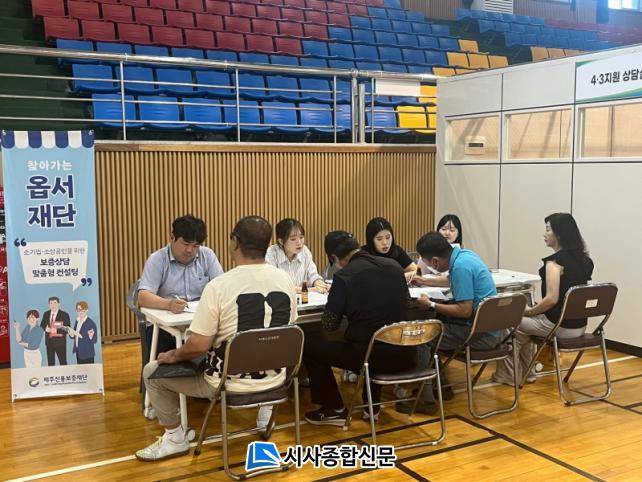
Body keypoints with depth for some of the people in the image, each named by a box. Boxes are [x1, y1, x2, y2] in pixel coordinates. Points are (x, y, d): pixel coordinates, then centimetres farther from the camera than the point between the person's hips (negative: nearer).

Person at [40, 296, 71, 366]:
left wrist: (56, 330, -25)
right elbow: (41, 326, 12)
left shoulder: (64, 315, -7)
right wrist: (45, 328, -12)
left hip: (60, 342, -5)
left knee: (63, 363, -2)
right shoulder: (46, 314, 8)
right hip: (49, 342, 5)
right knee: (50, 363, 11)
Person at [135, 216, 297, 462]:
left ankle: (175, 438, 21)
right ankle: (265, 409, 39)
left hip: (230, 383, -5)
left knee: (152, 372, 14)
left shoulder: (219, 285, -21)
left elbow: (199, 346, -18)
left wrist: (174, 355, 2)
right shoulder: (285, 279, -6)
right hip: (274, 378, 5)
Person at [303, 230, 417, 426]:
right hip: (404, 354, 6)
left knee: (309, 345, 14)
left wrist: (336, 299, 14)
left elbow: (329, 324, -5)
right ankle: (373, 404, 39)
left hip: (370, 356, -6)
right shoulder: (394, 265, 6)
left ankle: (335, 409, 19)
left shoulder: (344, 276, -10)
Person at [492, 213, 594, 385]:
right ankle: (526, 372, 33)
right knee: (527, 321, 28)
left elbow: (551, 299, -25)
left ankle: (508, 375, 26)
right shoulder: (583, 259, 6)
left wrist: (529, 311, -7)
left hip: (560, 326, -8)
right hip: (579, 326, 8)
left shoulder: (554, 261, -18)